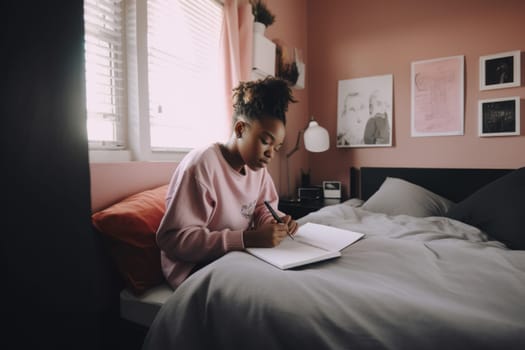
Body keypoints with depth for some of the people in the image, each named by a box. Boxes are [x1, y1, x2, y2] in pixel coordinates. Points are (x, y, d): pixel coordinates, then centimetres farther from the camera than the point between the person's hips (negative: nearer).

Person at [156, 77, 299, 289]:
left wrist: (276, 221, -12)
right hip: (197, 268, -7)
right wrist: (247, 238, -33)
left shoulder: (258, 166, 1)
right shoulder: (201, 165, -23)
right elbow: (173, 238, -27)